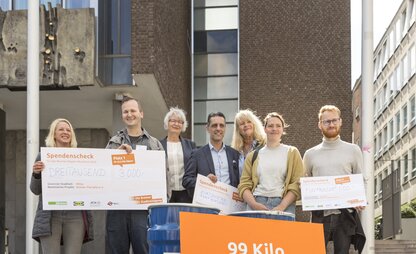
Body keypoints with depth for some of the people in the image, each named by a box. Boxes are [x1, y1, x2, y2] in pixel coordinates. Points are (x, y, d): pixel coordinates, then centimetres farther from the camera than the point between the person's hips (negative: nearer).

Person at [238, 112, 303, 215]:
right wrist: (254, 204, -8)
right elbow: (244, 185, 11)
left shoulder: (292, 153, 13)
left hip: (284, 204, -1)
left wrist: (281, 207, -10)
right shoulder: (253, 156, 18)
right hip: (256, 204, 1)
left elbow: (297, 185, 3)